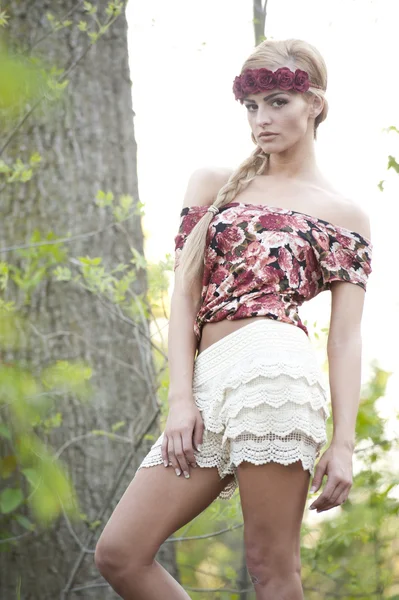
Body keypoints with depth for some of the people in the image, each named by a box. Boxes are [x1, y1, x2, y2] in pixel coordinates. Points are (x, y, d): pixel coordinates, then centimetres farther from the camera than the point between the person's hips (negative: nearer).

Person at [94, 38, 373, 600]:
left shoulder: (346, 216, 12)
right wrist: (181, 399, -2)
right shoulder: (212, 185, 20)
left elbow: (346, 337, 6)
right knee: (119, 553, -3)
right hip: (206, 381, 5)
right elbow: (185, 293, 11)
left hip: (274, 368, -4)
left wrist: (344, 443, -4)